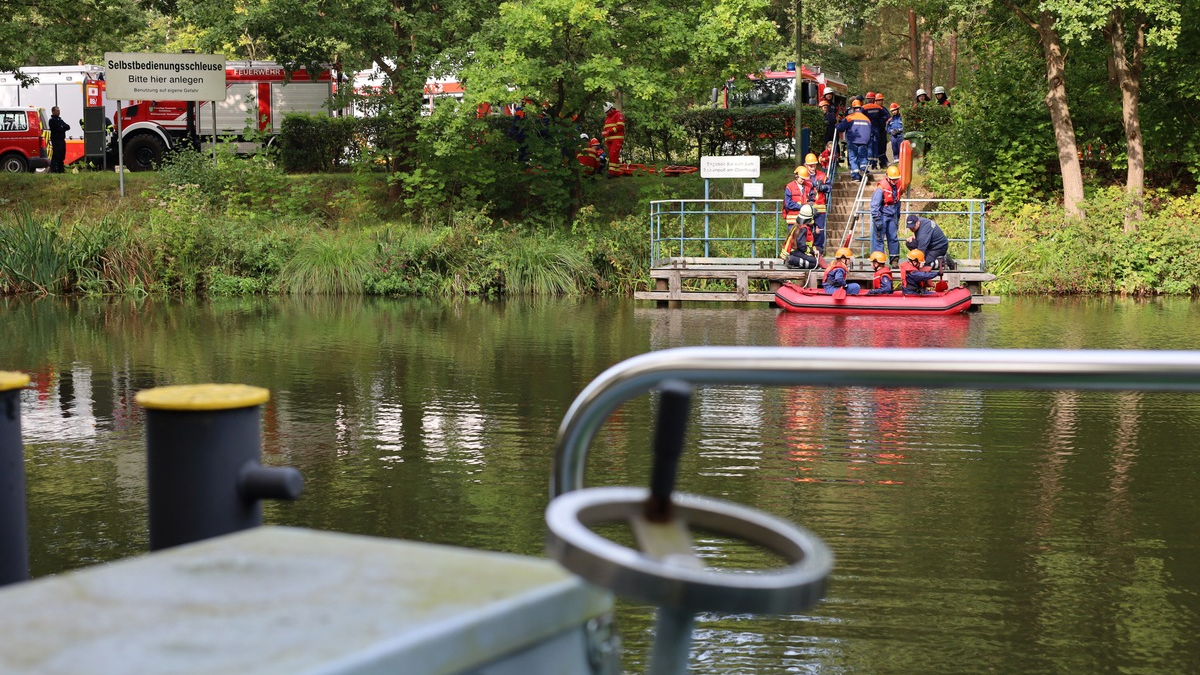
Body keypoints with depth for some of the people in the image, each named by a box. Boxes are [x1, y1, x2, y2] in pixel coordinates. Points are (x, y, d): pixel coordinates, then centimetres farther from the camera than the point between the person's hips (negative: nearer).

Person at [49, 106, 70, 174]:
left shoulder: (60, 119, 22)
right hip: (56, 140, -9)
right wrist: (64, 127, -3)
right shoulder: (52, 120, -6)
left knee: (61, 156, 10)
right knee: (56, 155, -12)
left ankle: (61, 169, 15)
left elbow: (68, 127, 11)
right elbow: (59, 129, -18)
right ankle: (53, 170, -13)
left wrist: (62, 127, -7)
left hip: (62, 140, 9)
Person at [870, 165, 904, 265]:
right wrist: (877, 221, -18)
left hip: (892, 215, 6)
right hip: (882, 215, -6)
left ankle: (895, 260, 15)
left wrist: (898, 217, 22)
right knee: (879, 238, -4)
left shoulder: (897, 185, 4)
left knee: (893, 237, 8)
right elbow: (875, 205, -17)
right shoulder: (881, 187, -18)